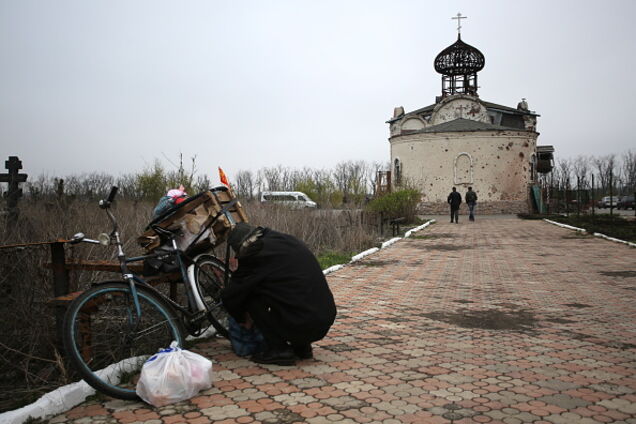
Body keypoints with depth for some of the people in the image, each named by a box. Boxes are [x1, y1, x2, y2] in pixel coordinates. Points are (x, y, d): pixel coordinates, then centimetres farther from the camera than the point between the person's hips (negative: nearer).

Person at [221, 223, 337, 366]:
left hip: (300, 325, -8)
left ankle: (279, 350, 5)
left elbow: (229, 296, 4)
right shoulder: (288, 240, 17)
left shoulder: (256, 254, -6)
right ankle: (302, 346, 21)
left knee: (249, 294, 4)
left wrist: (243, 319, 24)